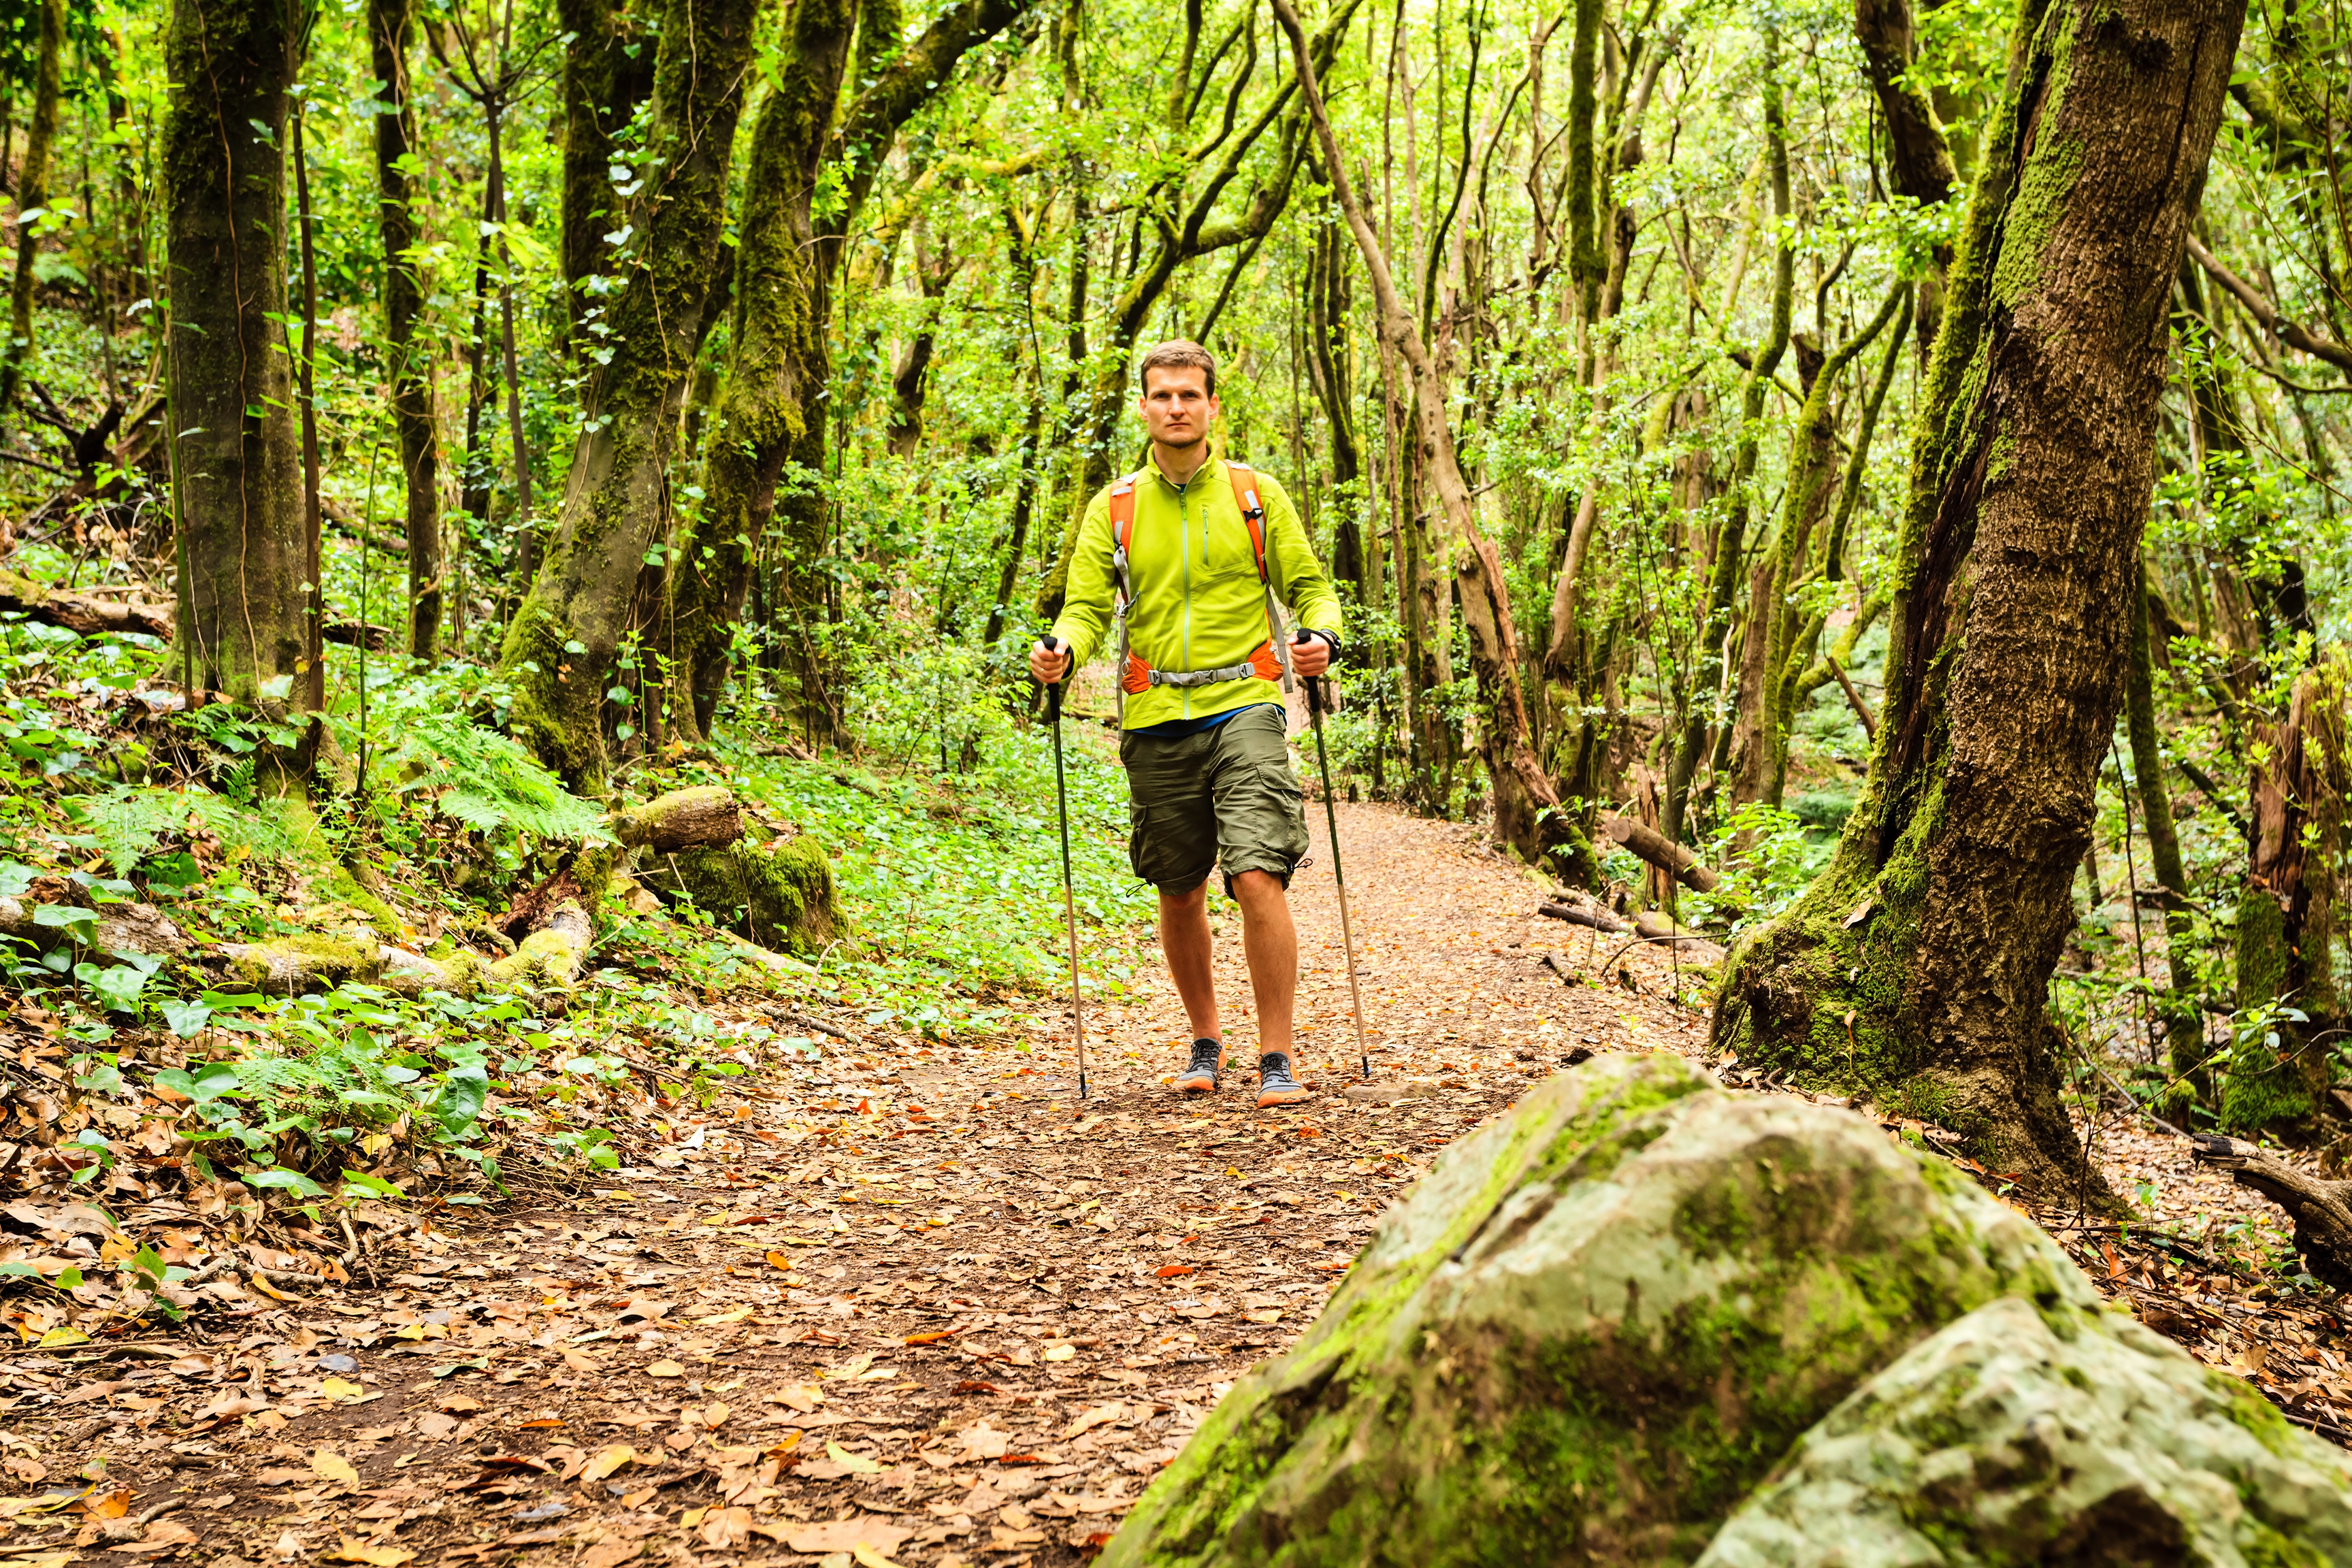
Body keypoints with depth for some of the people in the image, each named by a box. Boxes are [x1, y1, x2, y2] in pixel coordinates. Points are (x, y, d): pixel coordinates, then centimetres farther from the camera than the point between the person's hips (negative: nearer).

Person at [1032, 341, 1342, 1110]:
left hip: (1243, 707, -2)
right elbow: (1088, 606, 6)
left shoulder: (1257, 495, 6)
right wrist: (1062, 649, -16)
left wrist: (1320, 635, -13)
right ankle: (1206, 1042, 31)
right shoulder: (1114, 507, 9)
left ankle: (1276, 1059, -4)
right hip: (1155, 721, 3)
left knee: (1259, 878, -16)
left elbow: (1309, 586, 9)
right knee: (1179, 893, 11)